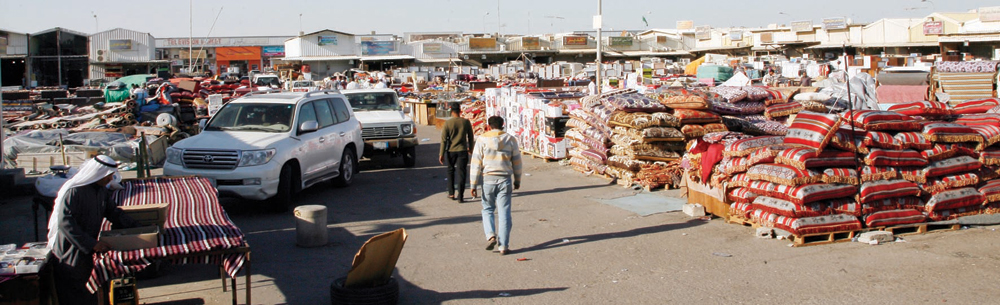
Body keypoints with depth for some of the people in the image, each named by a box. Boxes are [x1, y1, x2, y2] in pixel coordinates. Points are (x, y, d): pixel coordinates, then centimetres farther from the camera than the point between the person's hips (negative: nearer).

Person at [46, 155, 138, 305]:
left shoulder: (101, 190, 5)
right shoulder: (73, 191, -20)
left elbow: (113, 211, 15)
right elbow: (65, 222, -26)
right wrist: (92, 244, -28)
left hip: (88, 250, 7)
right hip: (69, 252, -7)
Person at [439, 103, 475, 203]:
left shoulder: (448, 123, -7)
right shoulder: (466, 122, -2)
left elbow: (444, 140, -7)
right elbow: (470, 137, 7)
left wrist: (441, 154, -1)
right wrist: (470, 149, 22)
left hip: (451, 151, 0)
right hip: (462, 150, 0)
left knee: (450, 171, 19)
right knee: (461, 173, 2)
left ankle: (451, 193, 21)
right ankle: (460, 196, -1)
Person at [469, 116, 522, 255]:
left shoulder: (482, 139, -2)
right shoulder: (510, 139, 4)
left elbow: (476, 163, -5)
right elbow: (517, 162, 9)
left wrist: (473, 184, -2)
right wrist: (517, 180, 21)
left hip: (488, 179, -1)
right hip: (505, 180, 1)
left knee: (487, 210, 17)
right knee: (504, 213, 4)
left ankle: (490, 235, -4)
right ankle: (503, 246, 4)